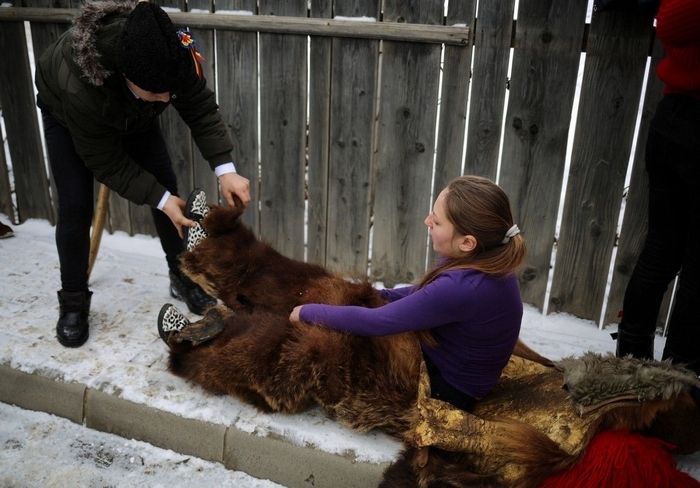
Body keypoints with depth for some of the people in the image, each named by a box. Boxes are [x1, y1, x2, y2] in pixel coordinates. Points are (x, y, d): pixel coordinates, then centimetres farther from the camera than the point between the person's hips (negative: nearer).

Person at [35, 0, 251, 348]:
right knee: (75, 205, -11)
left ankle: (182, 278, 16)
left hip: (132, 110, 4)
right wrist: (159, 200, -35)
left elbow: (201, 110, -27)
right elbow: (106, 162, -32)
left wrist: (225, 169, -38)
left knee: (167, 184, -1)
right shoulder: (80, 88, -46)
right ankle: (73, 302, 7)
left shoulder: (174, 54, -39)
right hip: (64, 109, -4)